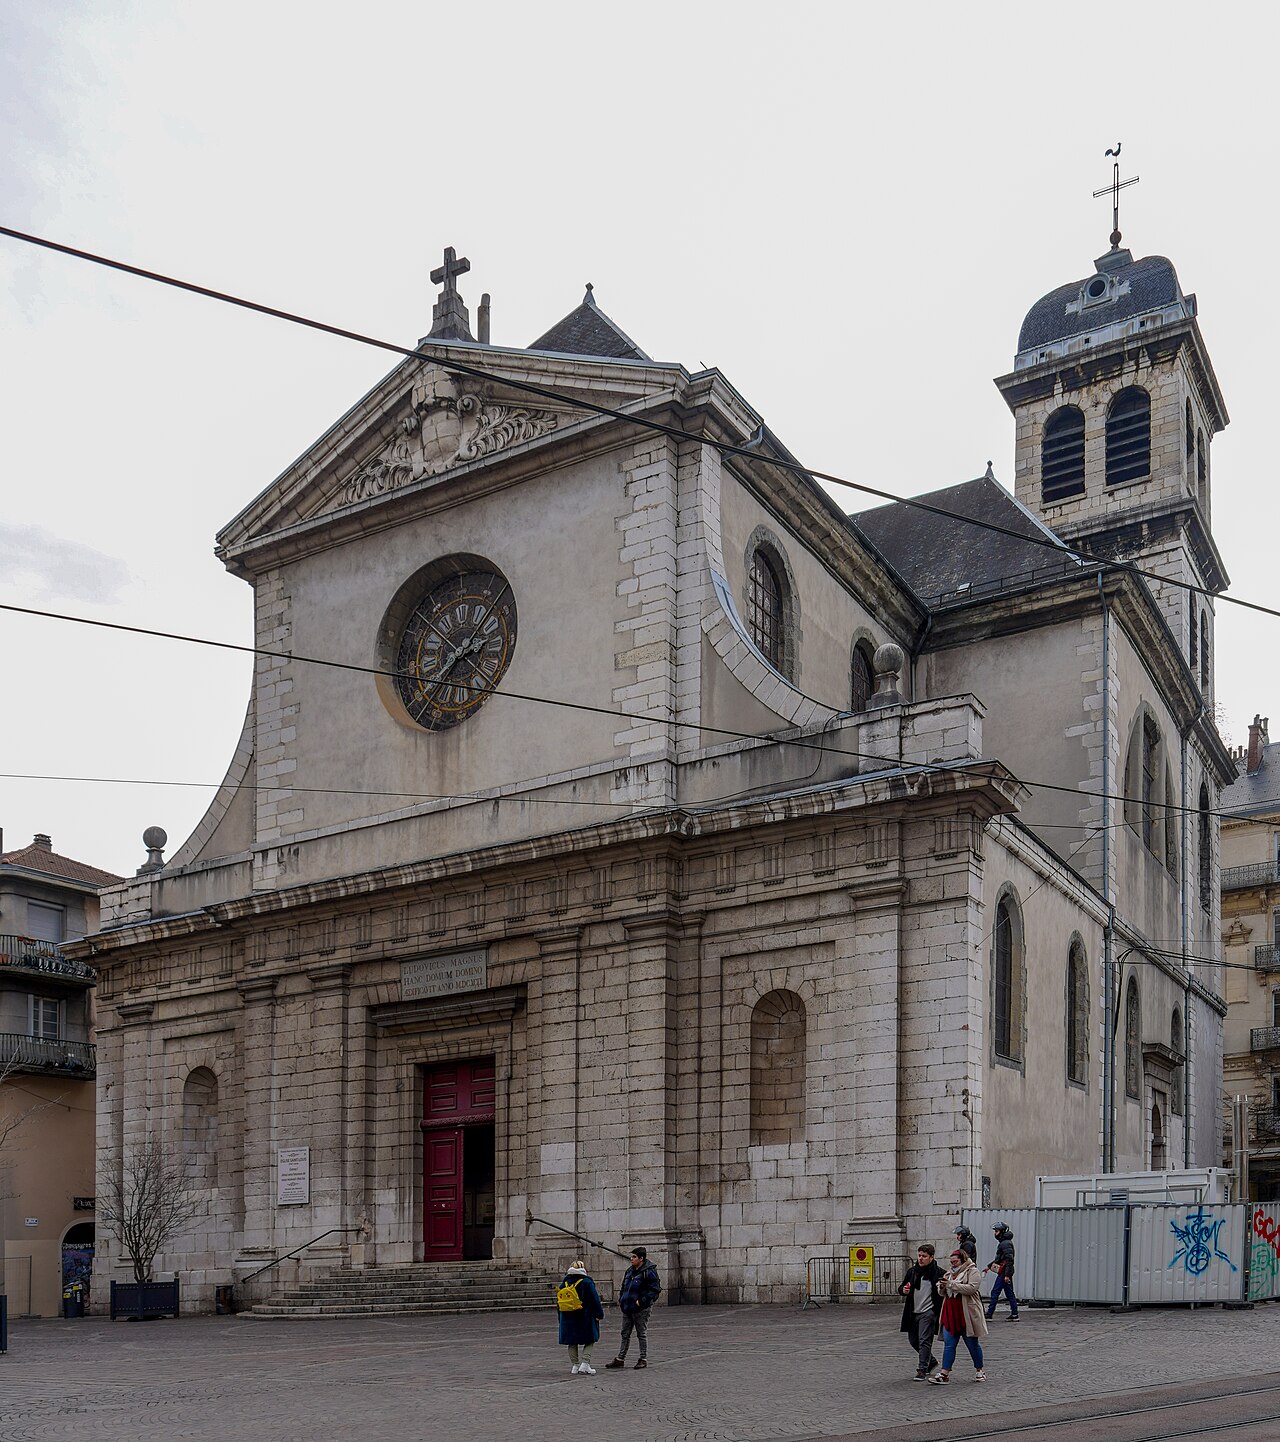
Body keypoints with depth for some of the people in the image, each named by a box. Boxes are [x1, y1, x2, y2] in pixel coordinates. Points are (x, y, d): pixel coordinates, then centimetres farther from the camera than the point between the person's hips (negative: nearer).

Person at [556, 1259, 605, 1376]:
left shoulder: (563, 1284, 8)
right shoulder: (587, 1283, -7)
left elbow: (558, 1302, 14)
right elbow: (595, 1300, -9)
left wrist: (561, 1319, 21)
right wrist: (599, 1314, -2)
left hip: (568, 1319, 4)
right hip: (585, 1318, -4)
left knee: (572, 1342, 11)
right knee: (589, 1341, 4)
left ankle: (575, 1366, 11)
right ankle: (585, 1363, -9)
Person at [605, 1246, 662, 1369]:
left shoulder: (649, 1272, -12)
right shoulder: (629, 1271, 14)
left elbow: (655, 1289, -17)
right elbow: (623, 1287, 24)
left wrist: (641, 1301, -19)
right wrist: (621, 1300, 10)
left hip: (641, 1309, -8)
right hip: (628, 1308, 8)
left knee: (642, 1334, 2)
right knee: (625, 1334, 11)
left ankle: (643, 1359, 11)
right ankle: (620, 1359, 16)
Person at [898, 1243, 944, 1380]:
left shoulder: (938, 1273, -6)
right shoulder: (912, 1271, 9)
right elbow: (903, 1288, 17)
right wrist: (904, 1290, -5)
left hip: (928, 1311, -6)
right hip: (913, 1312, 6)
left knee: (924, 1341, -10)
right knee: (913, 1340, 15)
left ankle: (922, 1369, -2)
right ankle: (931, 1361, 35)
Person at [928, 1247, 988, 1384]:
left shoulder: (972, 1271, -4)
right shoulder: (950, 1273, 17)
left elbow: (971, 1288, -20)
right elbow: (942, 1293, 21)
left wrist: (952, 1284, -22)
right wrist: (942, 1287, -3)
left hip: (967, 1315, -6)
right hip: (950, 1315, 6)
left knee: (972, 1344, 7)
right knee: (949, 1344, 0)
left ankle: (979, 1370, 22)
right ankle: (944, 1373, -1)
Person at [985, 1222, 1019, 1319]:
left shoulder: (1006, 1243, -16)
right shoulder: (1002, 1242, 17)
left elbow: (1009, 1260, -21)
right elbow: (998, 1258, 27)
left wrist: (1007, 1275, -24)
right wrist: (989, 1266, 25)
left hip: (1004, 1273, -10)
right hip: (1005, 1273, 10)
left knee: (995, 1293, -7)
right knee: (1009, 1293, 11)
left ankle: (989, 1314, -5)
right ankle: (1014, 1315, 13)